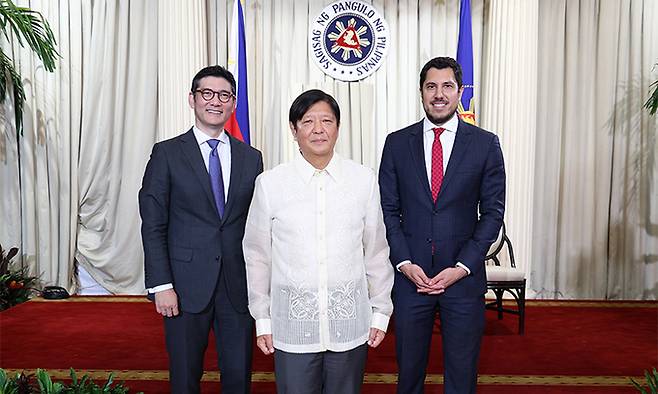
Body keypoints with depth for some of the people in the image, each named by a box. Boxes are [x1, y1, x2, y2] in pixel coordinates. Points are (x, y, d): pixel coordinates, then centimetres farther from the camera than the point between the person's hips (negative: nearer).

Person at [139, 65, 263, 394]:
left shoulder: (251, 158, 7)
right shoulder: (167, 153, 0)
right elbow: (153, 225, -3)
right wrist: (161, 285, -10)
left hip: (239, 287, 2)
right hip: (186, 286, -2)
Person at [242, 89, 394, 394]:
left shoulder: (364, 180, -2)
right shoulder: (270, 183, -4)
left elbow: (376, 251, 4)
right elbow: (258, 256, 3)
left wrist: (380, 312, 7)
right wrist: (262, 320, 5)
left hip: (350, 324, 1)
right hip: (292, 326, 0)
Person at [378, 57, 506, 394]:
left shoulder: (485, 144, 0)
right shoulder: (397, 143, 3)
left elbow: (493, 212, 0)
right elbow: (388, 210, 3)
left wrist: (462, 267, -9)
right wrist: (405, 263, -7)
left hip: (464, 277, 0)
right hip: (410, 275, 1)